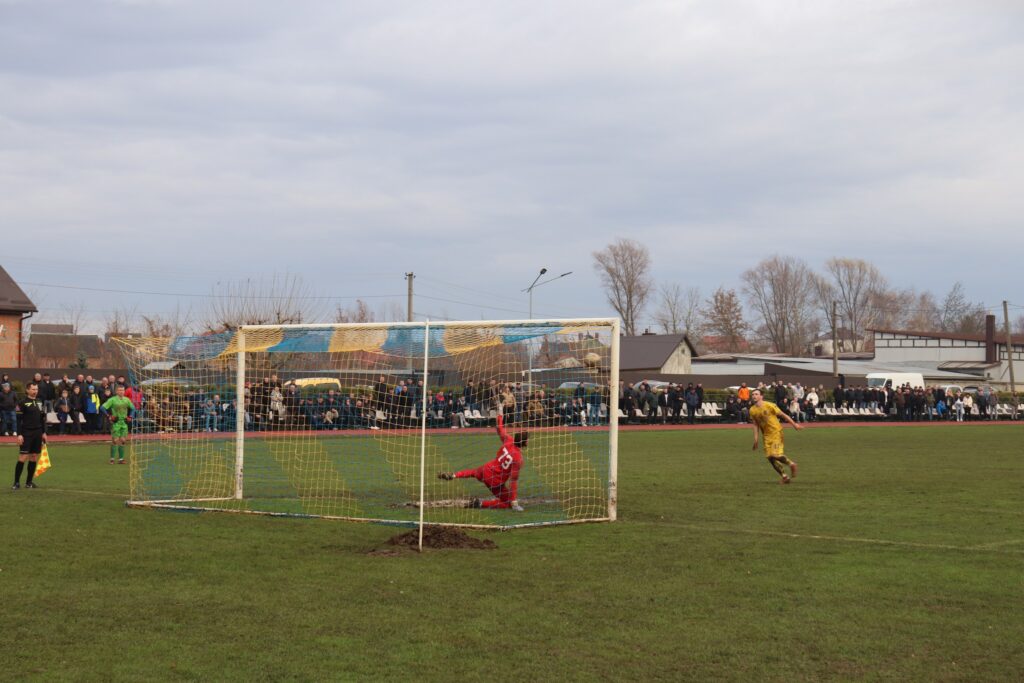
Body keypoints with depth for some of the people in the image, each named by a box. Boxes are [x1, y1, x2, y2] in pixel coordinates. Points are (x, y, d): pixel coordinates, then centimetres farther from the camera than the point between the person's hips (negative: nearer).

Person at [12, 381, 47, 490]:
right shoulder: (22, 403, -7)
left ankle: (29, 482, 14)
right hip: (26, 433, -6)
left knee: (34, 457, 6)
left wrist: (44, 432, 14)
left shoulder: (39, 402, 12)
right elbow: (19, 420, -10)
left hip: (38, 433, 6)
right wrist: (19, 434, -15)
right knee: (23, 457, -9)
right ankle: (16, 482, -5)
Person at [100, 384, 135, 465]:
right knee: (115, 440, -6)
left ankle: (121, 459, 11)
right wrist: (109, 416, -12)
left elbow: (133, 408, 22)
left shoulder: (127, 400, 8)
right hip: (116, 422, -4)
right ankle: (112, 459, 3)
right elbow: (102, 408, -9)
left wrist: (130, 416, 9)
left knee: (122, 440, 4)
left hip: (124, 422, 4)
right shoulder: (112, 400, -6)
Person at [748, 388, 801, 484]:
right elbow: (756, 425, 10)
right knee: (770, 457, 0)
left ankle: (791, 464, 9)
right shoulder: (752, 410, 2)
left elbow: (782, 414, -6)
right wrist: (755, 439, 5)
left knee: (776, 455, -19)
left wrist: (794, 424, -5)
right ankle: (784, 476, 15)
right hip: (766, 436, 6)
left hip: (776, 432, -6)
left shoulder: (769, 406, -13)